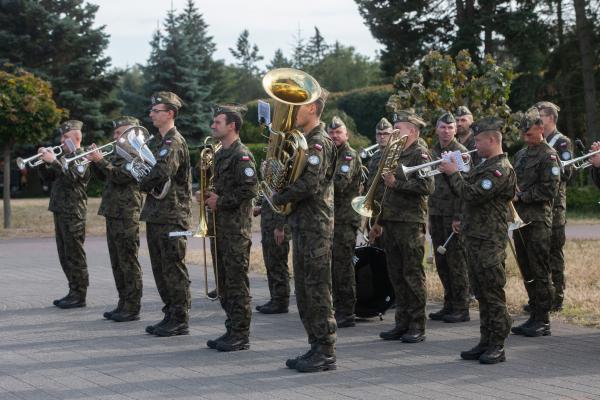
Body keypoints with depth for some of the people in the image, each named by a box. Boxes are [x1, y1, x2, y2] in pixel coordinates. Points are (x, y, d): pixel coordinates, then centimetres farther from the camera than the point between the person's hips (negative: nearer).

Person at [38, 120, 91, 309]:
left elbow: (72, 177, -23)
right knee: (65, 255, 12)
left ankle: (79, 296, -3)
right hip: (60, 211, 9)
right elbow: (47, 178, 17)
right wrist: (44, 162, 1)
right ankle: (74, 291, 18)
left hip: (73, 212, -9)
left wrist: (53, 161, -23)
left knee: (75, 255, -6)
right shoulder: (64, 157, 17)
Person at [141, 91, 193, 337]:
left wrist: (144, 184, -7)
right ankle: (170, 316, 20)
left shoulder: (174, 143, -14)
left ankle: (180, 321, 2)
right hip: (157, 214, 10)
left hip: (172, 215, -10)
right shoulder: (161, 142, 17)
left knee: (173, 270, -4)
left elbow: (159, 175, -25)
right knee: (160, 269, 13)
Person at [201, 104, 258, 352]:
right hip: (220, 226, 9)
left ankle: (240, 336, -1)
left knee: (237, 283, -6)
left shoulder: (242, 155, -12)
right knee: (224, 283, 12)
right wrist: (208, 196, 8)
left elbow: (249, 189, -20)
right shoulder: (220, 155, 18)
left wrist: (221, 201, -14)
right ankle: (232, 331, 18)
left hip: (237, 227, -9)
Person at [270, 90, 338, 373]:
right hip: (301, 223, 10)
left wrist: (279, 198, -10)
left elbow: (310, 183, -22)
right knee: (304, 290, 13)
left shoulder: (319, 142, -13)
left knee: (317, 289, -6)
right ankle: (316, 347, 19)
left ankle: (326, 353, -1)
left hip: (316, 225, -10)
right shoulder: (303, 140, 16)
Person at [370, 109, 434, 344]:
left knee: (413, 275, -5)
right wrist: (379, 221, 23)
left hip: (411, 223, -8)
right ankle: (402, 323, 15)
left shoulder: (420, 154, -6)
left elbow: (427, 187, -19)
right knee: (396, 275, 9)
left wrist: (396, 183, -19)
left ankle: (417, 326, -1)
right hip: (391, 222, 8)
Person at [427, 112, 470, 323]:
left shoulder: (461, 152, -7)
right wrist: (430, 216, 15)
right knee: (442, 262, 10)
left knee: (456, 262, -5)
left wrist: (458, 216, -18)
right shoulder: (433, 152, 15)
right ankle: (449, 304, 18)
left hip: (453, 215, -7)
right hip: (436, 213, 7)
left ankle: (461, 309, 0)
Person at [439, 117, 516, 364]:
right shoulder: (486, 166, 17)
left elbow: (473, 195, -22)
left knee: (493, 294, -5)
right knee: (482, 294, 12)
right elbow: (466, 191, 19)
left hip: (489, 241, -10)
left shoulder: (500, 169, -15)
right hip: (475, 237, 10)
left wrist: (454, 174, -11)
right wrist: (452, 172, 7)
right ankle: (486, 342, 18)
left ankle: (497, 347, -1)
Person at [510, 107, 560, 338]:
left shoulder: (548, 156, -7)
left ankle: (543, 321, -1)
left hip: (537, 220, -8)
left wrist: (521, 196, -12)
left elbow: (549, 190, -14)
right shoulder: (521, 155, 18)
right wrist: (511, 194, 5)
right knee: (527, 271, 10)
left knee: (539, 272, -5)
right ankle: (535, 316, 17)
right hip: (520, 218, 8)